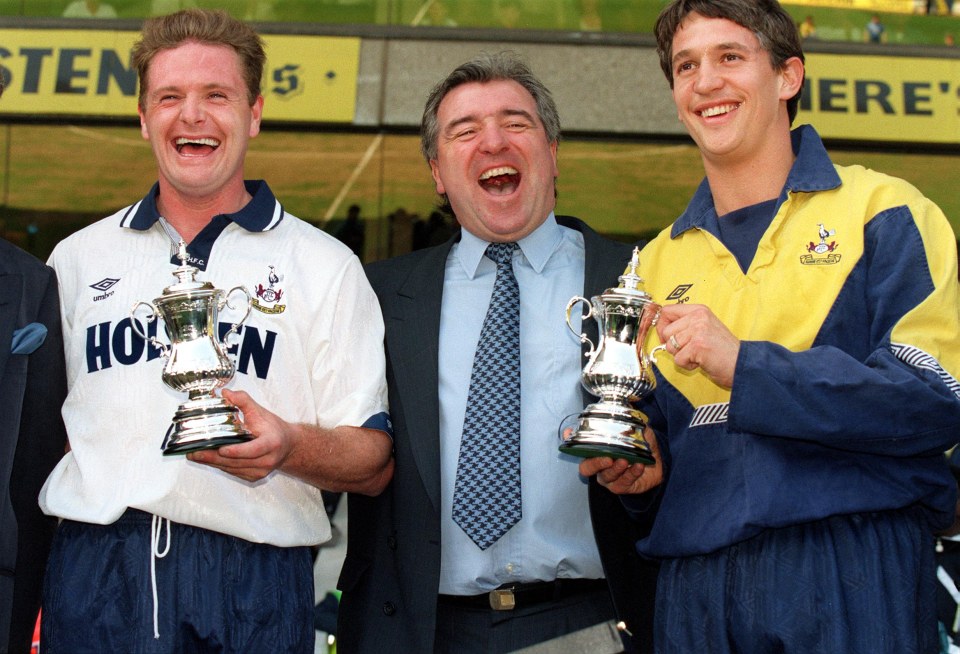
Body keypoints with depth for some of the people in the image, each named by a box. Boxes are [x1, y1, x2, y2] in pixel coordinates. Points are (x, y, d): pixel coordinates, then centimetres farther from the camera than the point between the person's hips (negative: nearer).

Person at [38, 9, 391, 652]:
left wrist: (289, 446, -17)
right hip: (92, 570, 2)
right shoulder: (79, 257, 14)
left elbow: (375, 463, 3)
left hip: (253, 580, -1)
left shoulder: (325, 266, 6)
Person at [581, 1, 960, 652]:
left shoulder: (882, 213, 0)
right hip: (696, 587, 5)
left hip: (855, 576, -4)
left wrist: (744, 365, -16)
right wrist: (642, 467, 0)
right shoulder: (659, 262, 16)